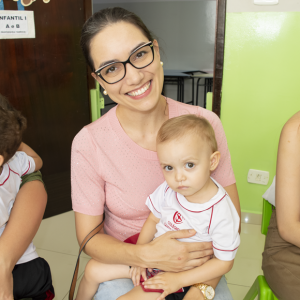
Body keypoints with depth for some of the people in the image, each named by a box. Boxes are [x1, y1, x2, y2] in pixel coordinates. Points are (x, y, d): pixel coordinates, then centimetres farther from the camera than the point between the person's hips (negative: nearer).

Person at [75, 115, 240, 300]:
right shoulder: (168, 190, -14)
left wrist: (179, 280, -19)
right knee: (93, 269, 6)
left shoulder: (221, 212, -27)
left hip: (177, 272, -5)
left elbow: (225, 262, -17)